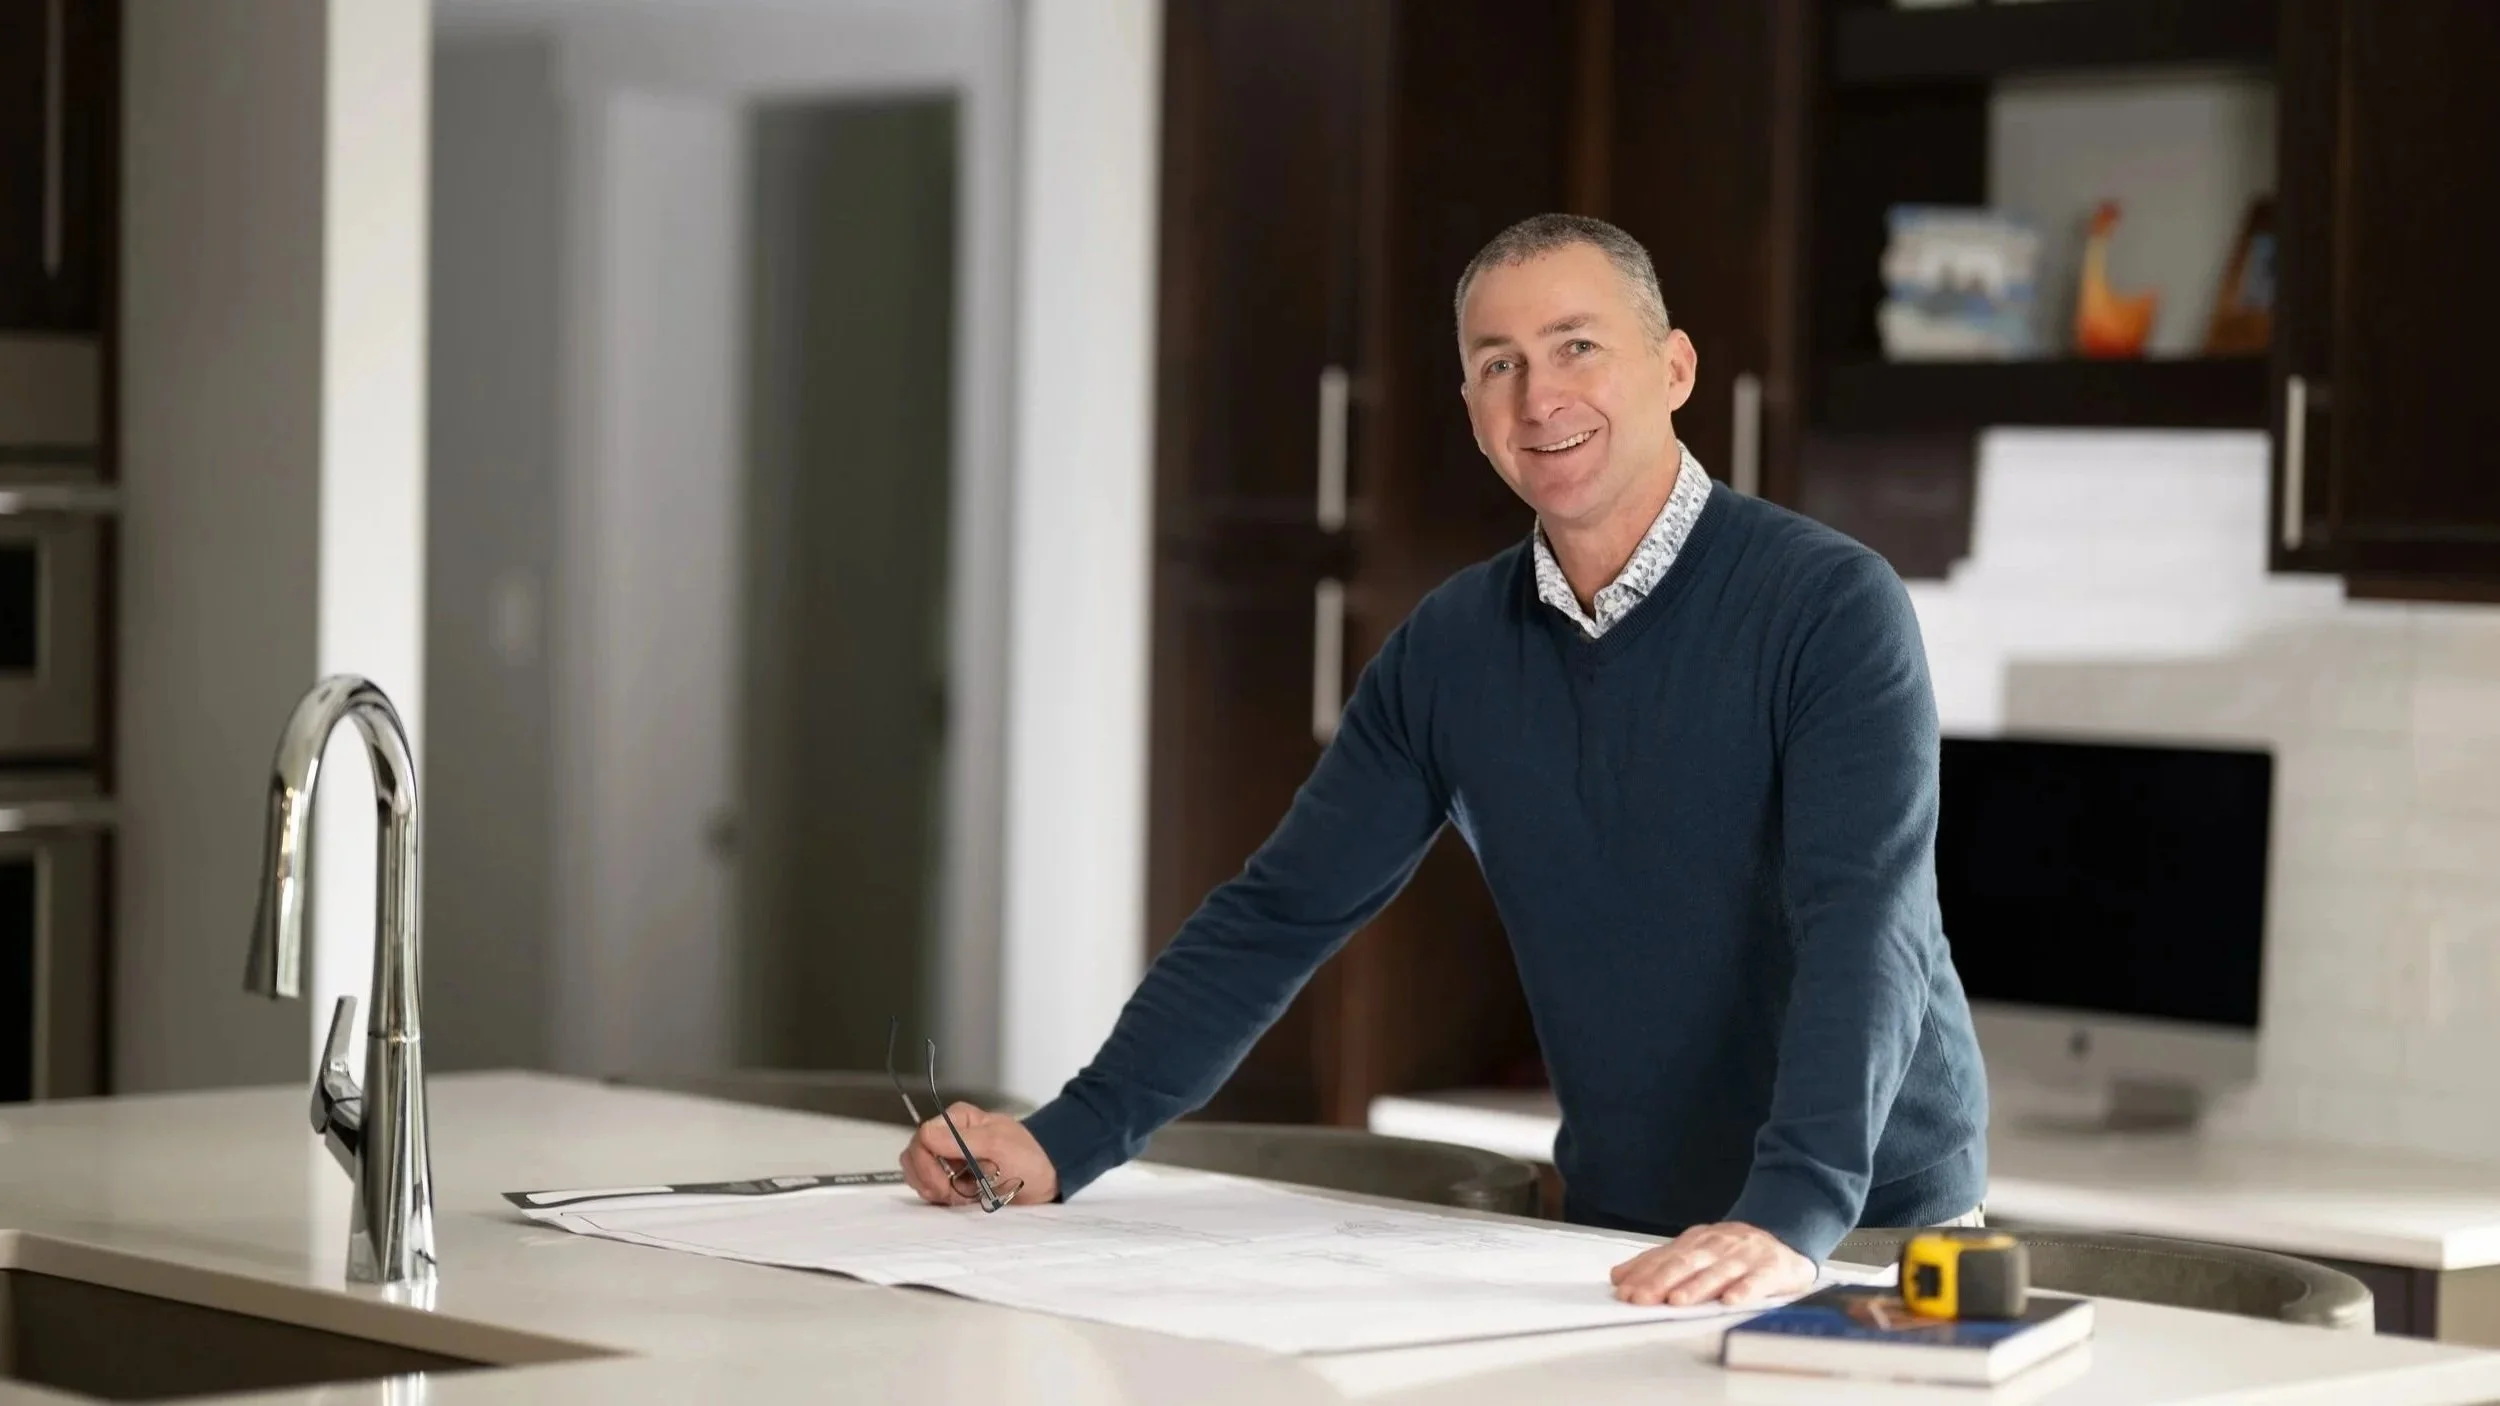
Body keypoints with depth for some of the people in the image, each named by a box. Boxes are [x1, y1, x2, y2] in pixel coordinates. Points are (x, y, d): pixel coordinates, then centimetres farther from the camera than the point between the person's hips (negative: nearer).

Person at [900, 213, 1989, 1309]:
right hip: (1619, 1241, 4)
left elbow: (1861, 926, -23)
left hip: (1871, 1236, -4)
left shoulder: (1828, 605, -12)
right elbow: (1279, 913, 7)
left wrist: (1790, 1220, -37)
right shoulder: (1449, 651, 5)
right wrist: (1067, 1142, -2)